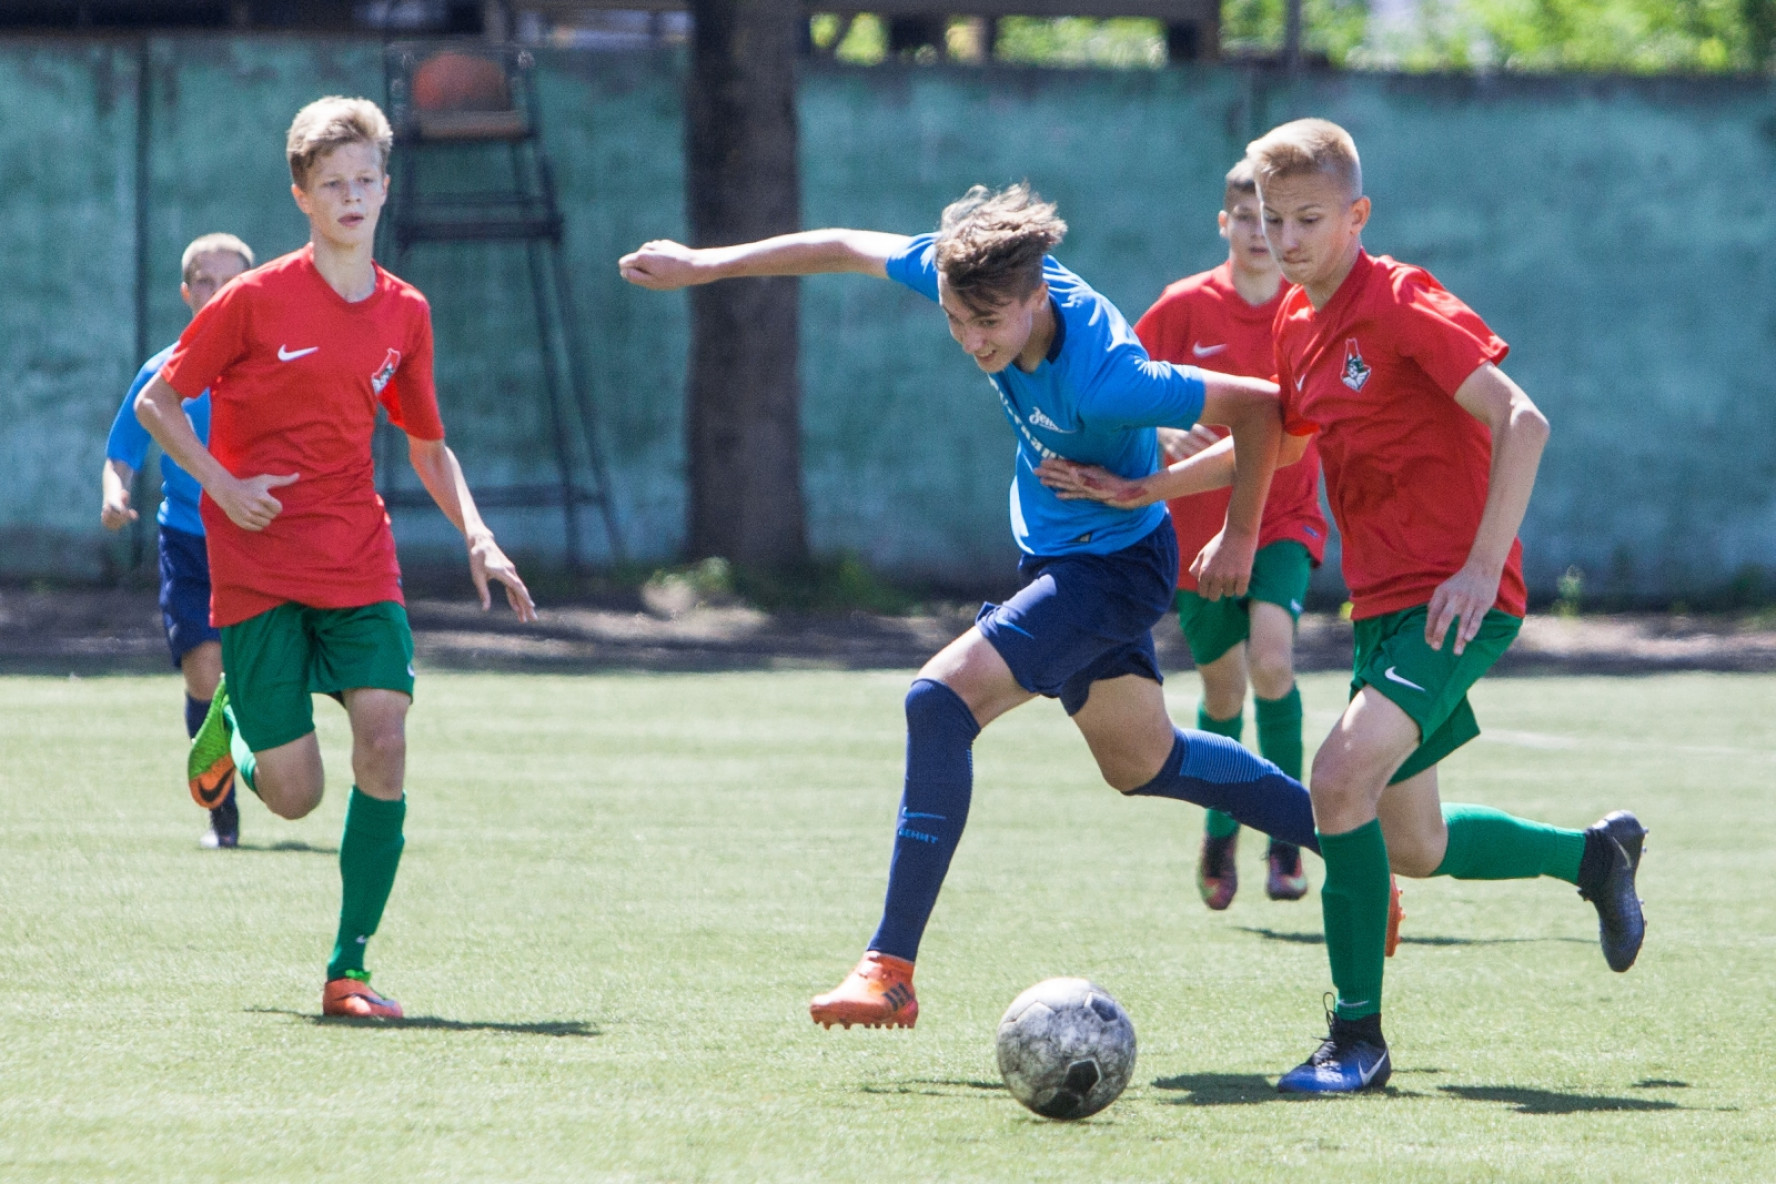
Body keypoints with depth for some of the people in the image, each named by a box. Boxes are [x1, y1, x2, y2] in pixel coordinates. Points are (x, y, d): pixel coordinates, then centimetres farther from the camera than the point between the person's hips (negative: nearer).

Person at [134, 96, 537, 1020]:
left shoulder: (404, 314, 7)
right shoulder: (256, 300, -6)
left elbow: (427, 444, 20)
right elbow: (156, 403, 2)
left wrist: (476, 536, 4)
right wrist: (222, 486, -13)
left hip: (359, 565, 3)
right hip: (259, 568, -3)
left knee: (383, 744, -17)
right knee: (295, 795, -7)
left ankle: (348, 971, -7)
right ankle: (232, 719, 31)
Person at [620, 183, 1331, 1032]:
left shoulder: (1103, 378, -36)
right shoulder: (967, 274, -17)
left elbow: (1259, 406, -27)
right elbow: (846, 249, 0)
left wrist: (1239, 538, -14)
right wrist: (702, 265, 4)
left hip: (1113, 564, -9)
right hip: (1053, 550, 9)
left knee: (940, 700, -24)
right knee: (1141, 762, 25)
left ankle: (891, 969, -24)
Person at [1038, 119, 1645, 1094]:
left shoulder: (1402, 306, -15)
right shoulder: (1295, 322, 9)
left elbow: (1521, 422, -21)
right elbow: (1267, 442, 27)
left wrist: (1482, 567, -25)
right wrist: (1144, 490, 16)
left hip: (1454, 601, -9)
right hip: (1381, 603, 9)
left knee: (1342, 774, -26)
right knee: (1412, 849, 16)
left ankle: (1357, 1039, -16)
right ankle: (1595, 855, 43)